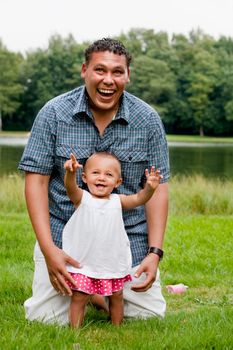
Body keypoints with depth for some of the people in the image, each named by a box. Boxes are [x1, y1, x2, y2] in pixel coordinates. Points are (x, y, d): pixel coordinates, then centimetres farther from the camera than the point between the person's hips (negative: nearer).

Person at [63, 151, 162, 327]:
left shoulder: (117, 201, 2)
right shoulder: (82, 198, -6)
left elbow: (138, 199, -8)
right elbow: (70, 187, -25)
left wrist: (149, 188, -30)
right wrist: (70, 172, -48)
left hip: (113, 263, 3)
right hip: (83, 263, -3)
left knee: (116, 297, 13)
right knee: (79, 298, 1)